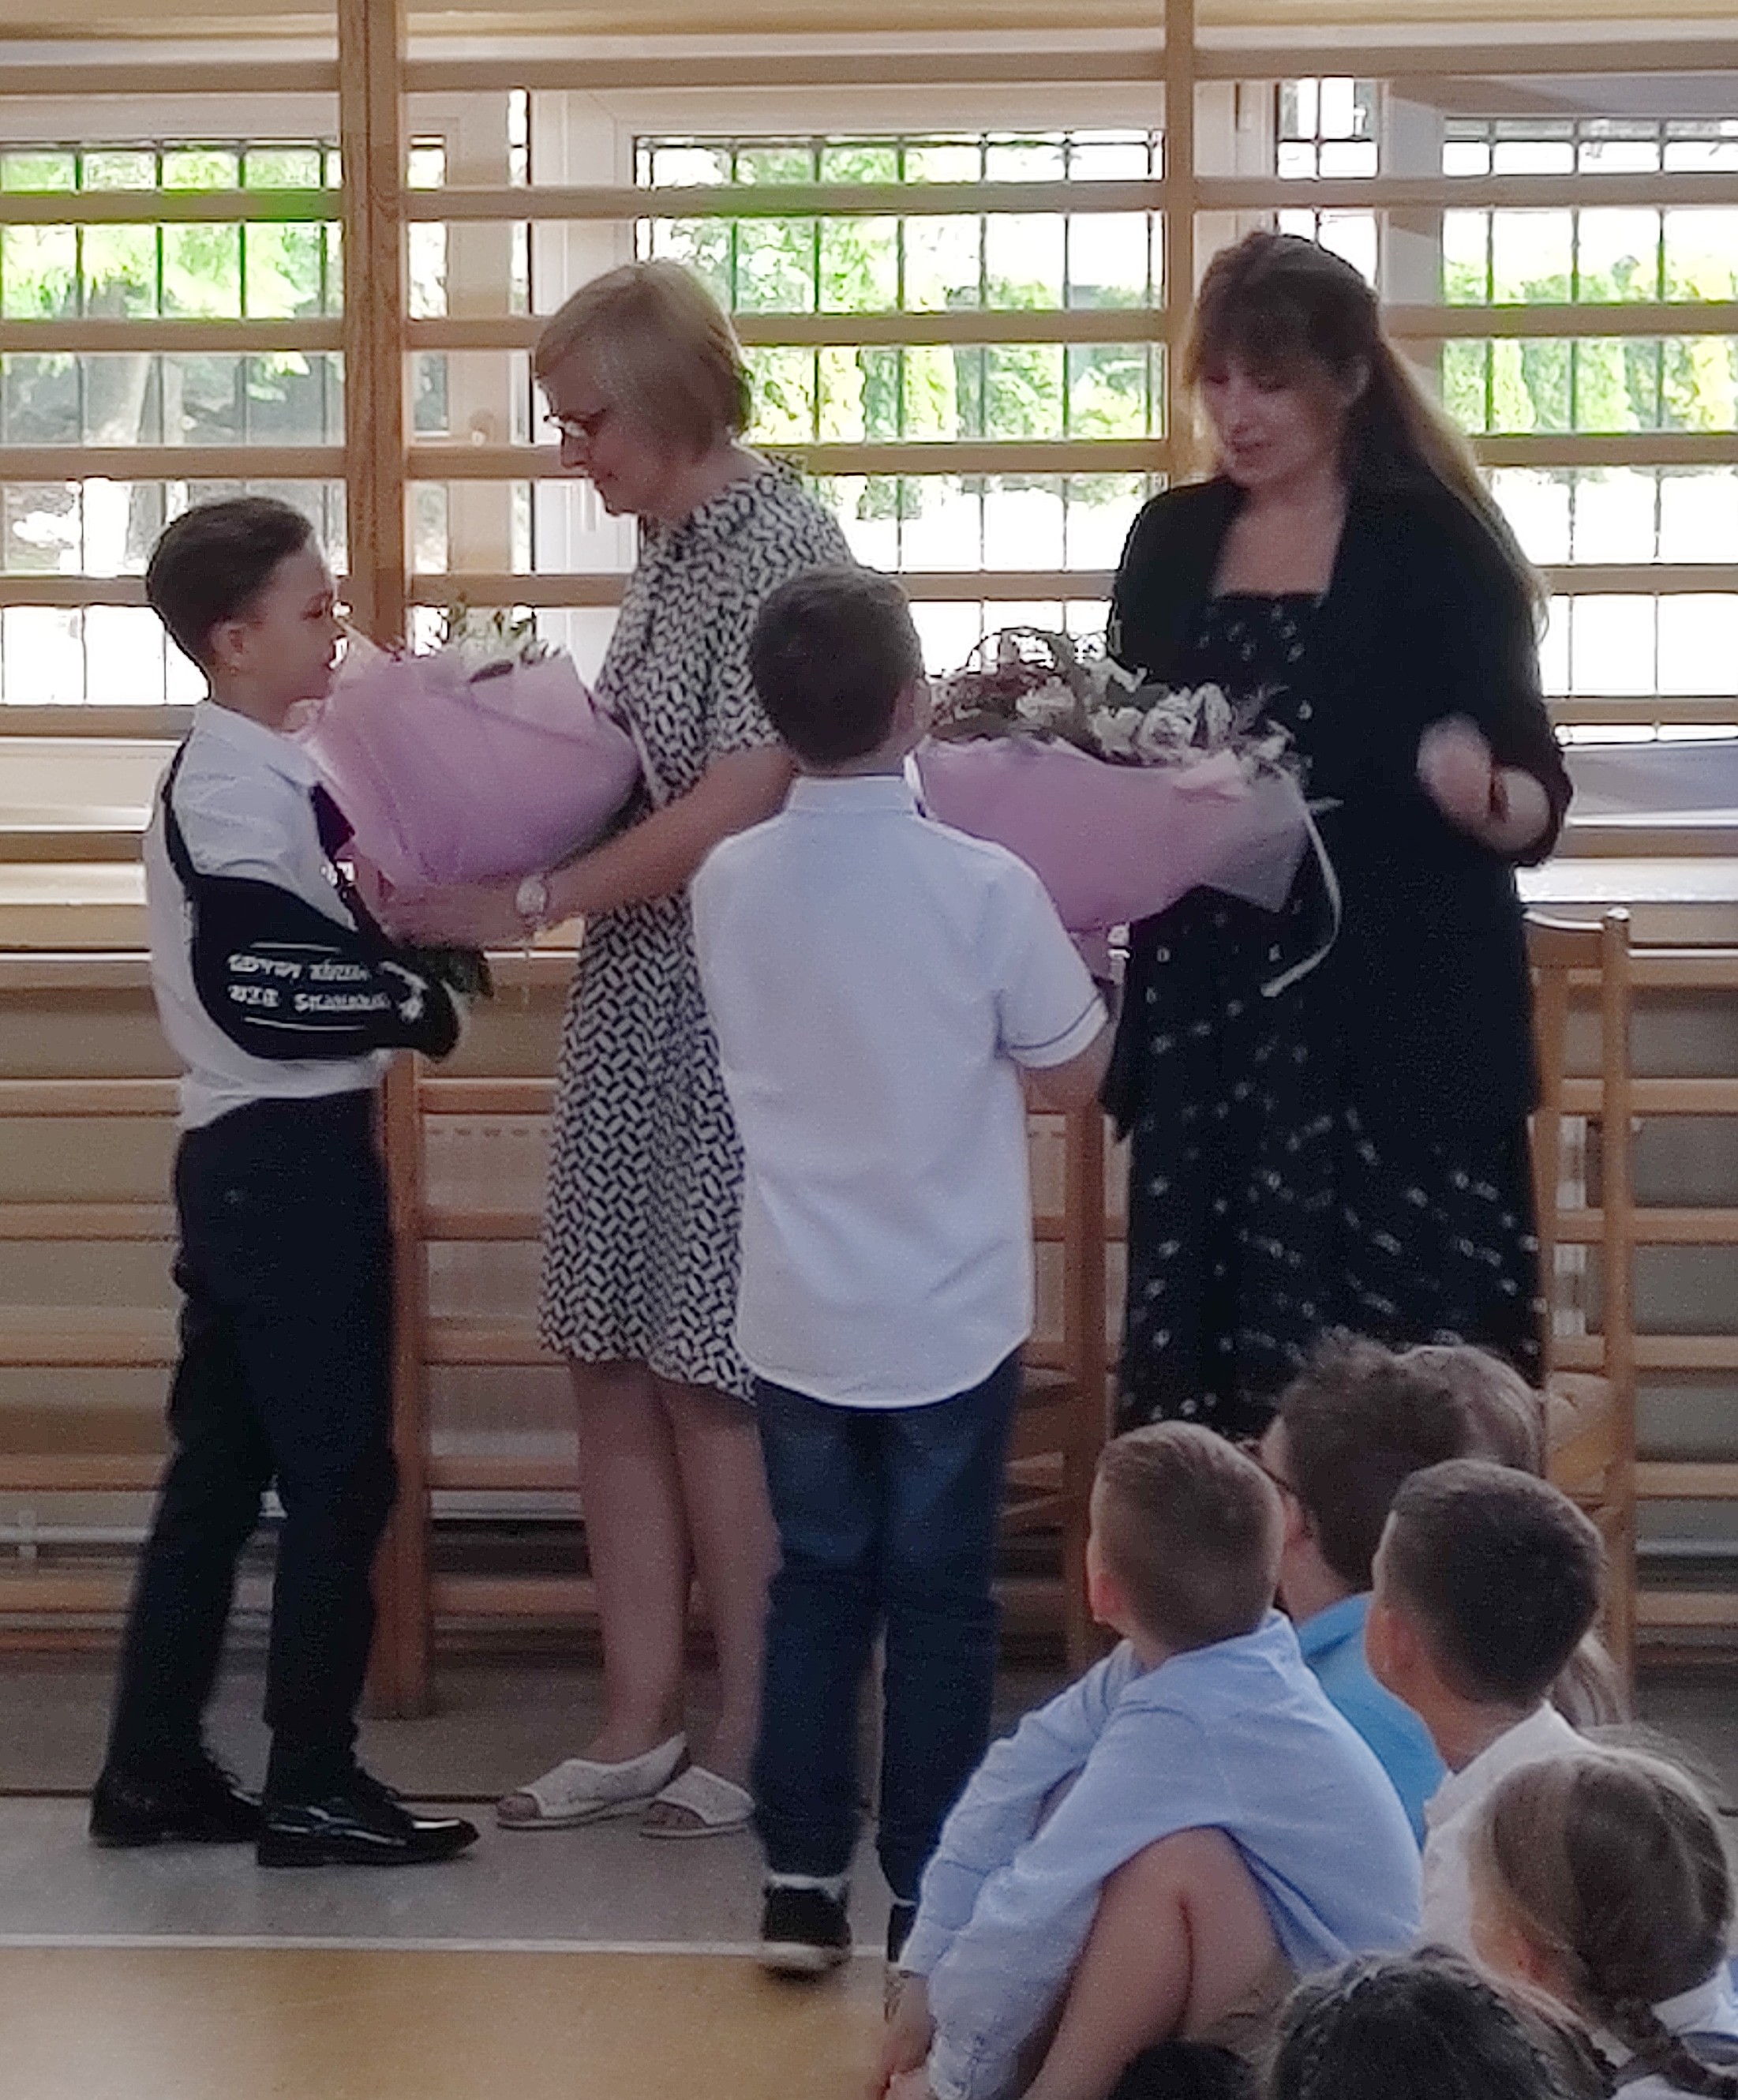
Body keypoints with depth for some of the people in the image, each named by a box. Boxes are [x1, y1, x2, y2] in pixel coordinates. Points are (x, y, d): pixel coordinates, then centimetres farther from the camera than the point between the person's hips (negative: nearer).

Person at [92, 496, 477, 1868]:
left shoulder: (263, 775, 15)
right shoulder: (234, 788, -16)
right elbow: (264, 994, -24)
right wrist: (422, 1001, -15)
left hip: (259, 1154, 10)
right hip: (287, 1159, -10)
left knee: (221, 1466, 12)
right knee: (340, 1472, -4)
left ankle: (155, 1771, 17)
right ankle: (313, 1788, 1)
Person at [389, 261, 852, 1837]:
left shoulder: (777, 542, -14)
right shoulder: (672, 548, 13)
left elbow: (736, 802, -19)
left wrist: (527, 904, -17)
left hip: (735, 1009, -8)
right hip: (639, 1000, 9)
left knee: (711, 1378, -2)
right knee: (616, 1367, 9)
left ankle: (754, 1733, 10)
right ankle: (641, 1721, 17)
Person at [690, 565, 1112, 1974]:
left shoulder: (728, 883, -6)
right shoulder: (985, 888, -16)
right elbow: (1071, 1078, -5)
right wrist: (1081, 963, 14)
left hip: (798, 1314, 3)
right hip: (949, 1316, -3)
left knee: (817, 1582, 15)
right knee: (939, 1599, 8)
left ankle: (803, 1879, 16)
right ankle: (930, 1895, 12)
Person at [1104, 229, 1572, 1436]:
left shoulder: (1437, 546, -5)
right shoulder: (1171, 541, 9)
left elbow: (1538, 802, -5)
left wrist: (1477, 792, -26)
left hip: (1397, 1026, -4)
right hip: (1205, 1021, 5)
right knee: (1204, 1368, 4)